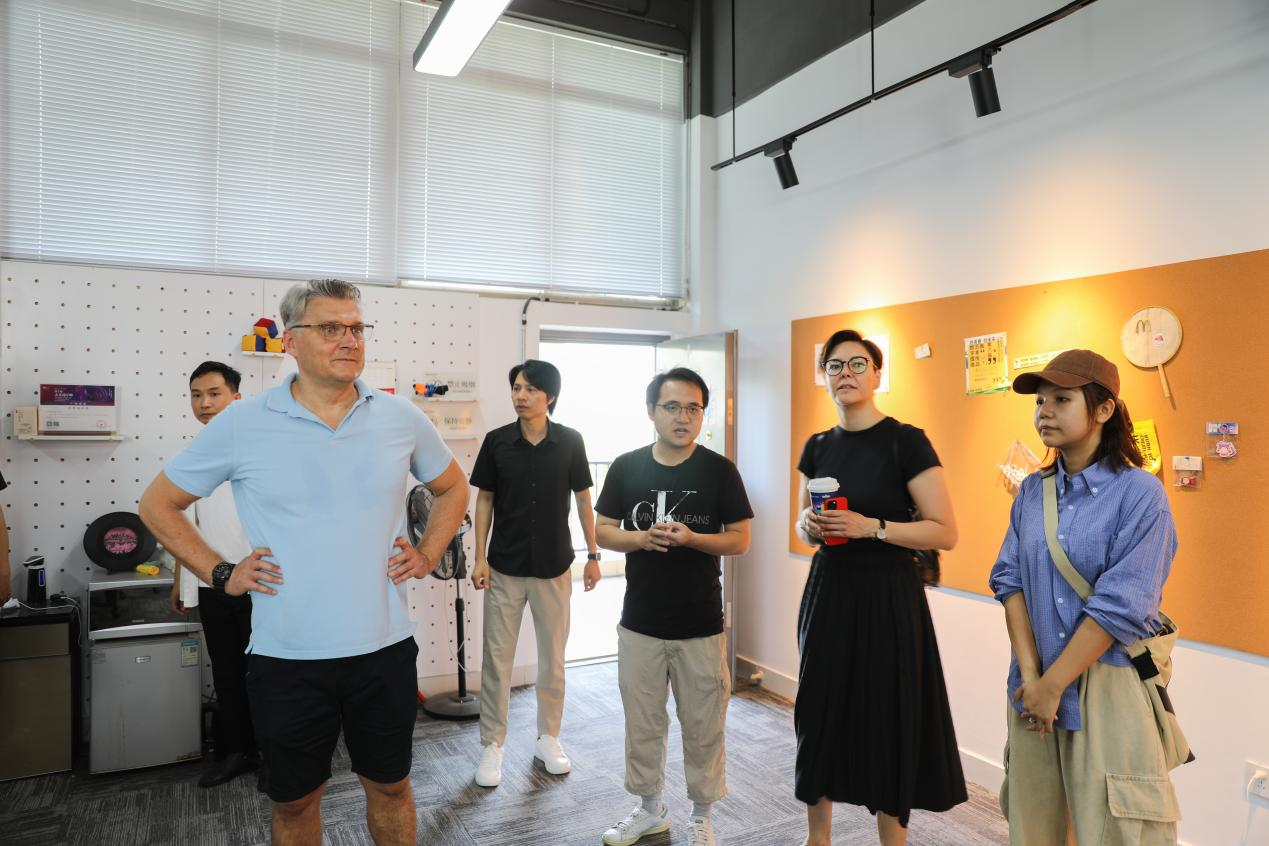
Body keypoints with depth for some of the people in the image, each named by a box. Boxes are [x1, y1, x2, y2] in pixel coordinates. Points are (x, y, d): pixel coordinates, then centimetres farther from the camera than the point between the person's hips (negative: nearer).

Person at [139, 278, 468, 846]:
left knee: (389, 784, 18)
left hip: (384, 648, 1)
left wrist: (427, 555, 4)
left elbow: (452, 487, 15)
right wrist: (220, 575, -2)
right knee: (294, 800, 18)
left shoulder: (401, 418, -1)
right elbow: (158, 503, 6)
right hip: (286, 656, -1)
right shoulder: (242, 424, -6)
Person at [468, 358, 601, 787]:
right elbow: (484, 500, 2)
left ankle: (548, 739, 28)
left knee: (553, 659, 11)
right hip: (504, 567, 0)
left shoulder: (570, 442, -4)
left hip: (554, 567, 0)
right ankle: (492, 745, 21)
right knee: (497, 659, 6)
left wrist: (593, 554, 1)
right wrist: (480, 558, -3)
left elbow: (583, 499, 3)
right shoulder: (497, 441, -4)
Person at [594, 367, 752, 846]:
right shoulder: (626, 467, 0)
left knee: (703, 727, 9)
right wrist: (642, 539, -17)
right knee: (642, 722, 15)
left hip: (701, 625, -2)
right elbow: (602, 532, 3)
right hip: (639, 623, 2)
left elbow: (740, 539, -3)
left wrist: (691, 538, -21)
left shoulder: (719, 470, -5)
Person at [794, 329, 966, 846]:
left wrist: (871, 526, -22)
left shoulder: (906, 441, -10)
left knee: (886, 720, 2)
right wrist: (809, 524, -6)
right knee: (819, 713, 11)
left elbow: (945, 533, -12)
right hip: (828, 589, 5)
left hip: (886, 594, -5)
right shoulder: (818, 446, 6)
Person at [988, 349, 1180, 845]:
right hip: (1034, 684, 5)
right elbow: (1009, 580, 2)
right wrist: (1030, 674, -8)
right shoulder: (1031, 492, 5)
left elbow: (1122, 606, -16)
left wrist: (1054, 684, -13)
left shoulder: (1139, 493, -11)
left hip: (1107, 687, -4)